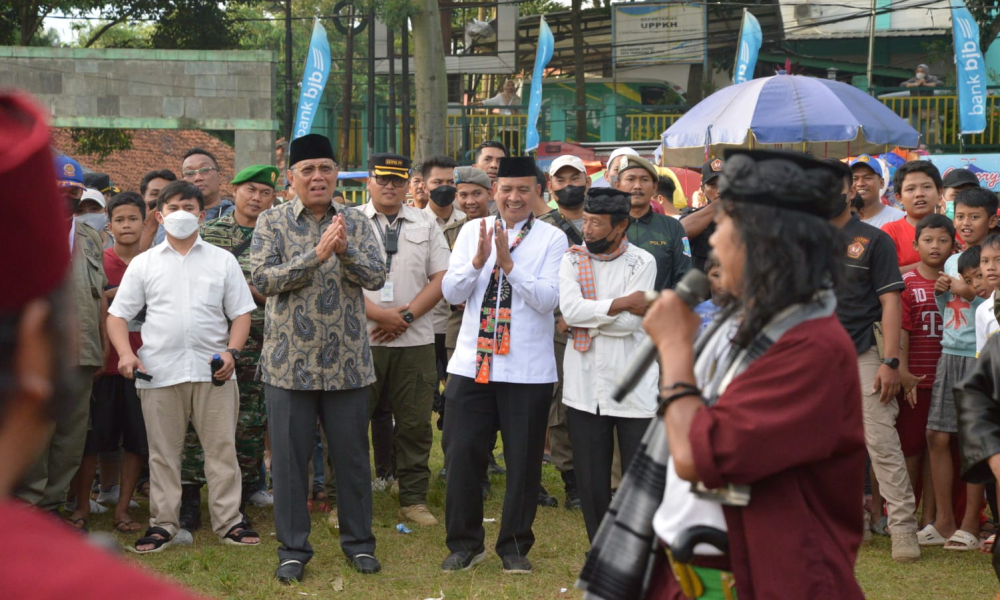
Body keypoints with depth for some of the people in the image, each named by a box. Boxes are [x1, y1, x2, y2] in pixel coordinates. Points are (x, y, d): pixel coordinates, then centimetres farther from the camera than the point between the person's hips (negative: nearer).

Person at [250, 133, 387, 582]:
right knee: (290, 459, 5)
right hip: (289, 362, -1)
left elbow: (376, 277, -5)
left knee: (351, 455, 9)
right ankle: (292, 549, 16)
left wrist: (345, 249, -24)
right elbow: (262, 278, -13)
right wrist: (316, 254, -21)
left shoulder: (355, 223, 4)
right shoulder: (272, 222, -1)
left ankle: (358, 541, 24)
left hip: (347, 363, 1)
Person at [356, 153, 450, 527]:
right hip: (361, 339, -2)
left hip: (415, 340, 2)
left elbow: (442, 276, 5)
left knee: (415, 423, 5)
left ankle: (414, 500, 15)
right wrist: (379, 314, -14)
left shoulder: (426, 225, 13)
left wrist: (406, 315, -8)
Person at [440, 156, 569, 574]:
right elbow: (451, 292, 2)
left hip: (528, 370, -2)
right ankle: (465, 543, 20)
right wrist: (478, 260, -14)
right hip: (471, 362, 2)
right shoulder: (472, 232, 8)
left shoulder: (552, 239, -1)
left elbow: (547, 299, -12)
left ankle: (515, 546, 21)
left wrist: (507, 263, -20)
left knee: (523, 459, 6)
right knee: (462, 453, 4)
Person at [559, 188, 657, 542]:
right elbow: (570, 309, -11)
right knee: (591, 478, 8)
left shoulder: (642, 262, -2)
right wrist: (622, 304, -12)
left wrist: (582, 321, -7)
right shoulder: (572, 259, 6)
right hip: (585, 386, 3)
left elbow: (632, 323, -12)